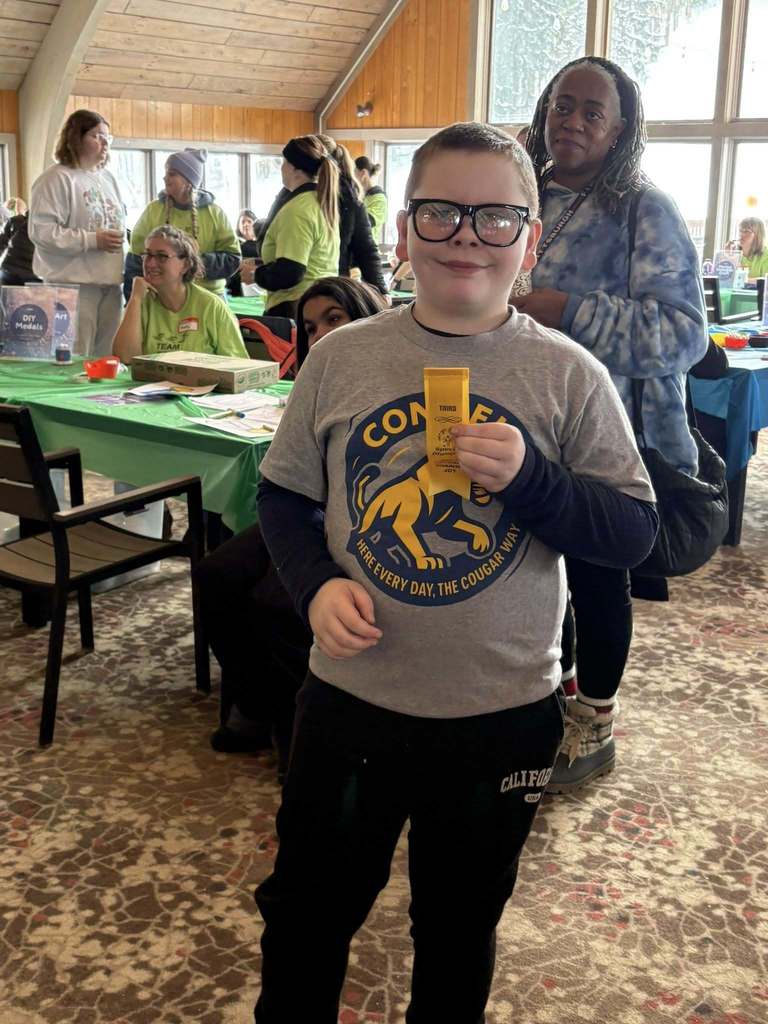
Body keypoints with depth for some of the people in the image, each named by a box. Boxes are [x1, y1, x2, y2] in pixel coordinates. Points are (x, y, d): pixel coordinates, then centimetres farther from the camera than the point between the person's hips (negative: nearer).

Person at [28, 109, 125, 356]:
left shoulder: (108, 178, 17)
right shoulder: (57, 179, -8)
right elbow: (41, 231, -16)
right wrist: (92, 240, -17)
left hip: (110, 281, 8)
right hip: (74, 283, -7)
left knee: (107, 360, 10)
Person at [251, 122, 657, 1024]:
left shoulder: (568, 375, -8)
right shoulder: (341, 358, -4)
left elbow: (635, 530, -8)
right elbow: (283, 494, 5)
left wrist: (530, 477, -24)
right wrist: (316, 584, -13)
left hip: (504, 718, 0)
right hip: (351, 701, 1)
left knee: (460, 927, 22)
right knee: (304, 913, 19)